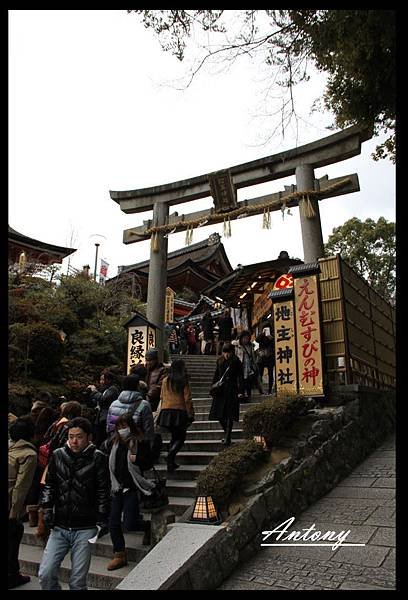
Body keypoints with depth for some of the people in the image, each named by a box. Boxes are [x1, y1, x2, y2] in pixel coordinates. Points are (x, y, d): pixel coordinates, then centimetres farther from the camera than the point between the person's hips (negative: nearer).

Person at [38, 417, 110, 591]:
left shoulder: (98, 458, -8)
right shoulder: (57, 455, 1)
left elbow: (103, 492, -5)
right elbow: (49, 485, 11)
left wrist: (102, 521, -7)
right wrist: (47, 509, 1)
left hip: (85, 530, -3)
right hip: (60, 527, 3)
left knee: (78, 581, 5)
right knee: (45, 575, 1)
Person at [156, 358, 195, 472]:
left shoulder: (165, 381, 4)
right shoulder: (183, 382, -9)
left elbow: (162, 397, 11)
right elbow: (187, 399, -8)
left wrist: (161, 410, 23)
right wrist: (191, 414, 0)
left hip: (166, 411, 4)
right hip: (179, 412, -4)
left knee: (174, 436, 18)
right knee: (180, 438, 7)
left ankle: (171, 462, 16)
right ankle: (171, 453, -19)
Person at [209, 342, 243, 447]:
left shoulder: (236, 362, -2)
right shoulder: (220, 361, 10)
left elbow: (240, 377, -4)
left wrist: (239, 390, -12)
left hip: (231, 391, -5)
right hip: (220, 390, 5)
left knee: (229, 416, -5)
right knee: (219, 414, 6)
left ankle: (227, 439, 1)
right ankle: (227, 434, 27)